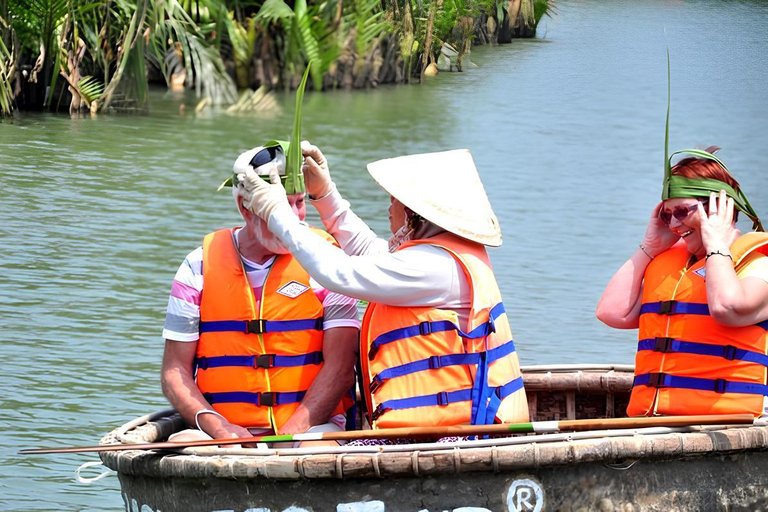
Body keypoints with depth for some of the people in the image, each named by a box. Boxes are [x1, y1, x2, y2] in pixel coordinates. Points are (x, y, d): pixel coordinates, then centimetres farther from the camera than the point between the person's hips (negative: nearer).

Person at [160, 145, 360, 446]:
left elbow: (340, 366, -4)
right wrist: (216, 426, -13)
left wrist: (290, 434, -17)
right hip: (223, 432, 1)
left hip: (310, 425, -1)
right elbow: (175, 371, 6)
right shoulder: (200, 267, 6)